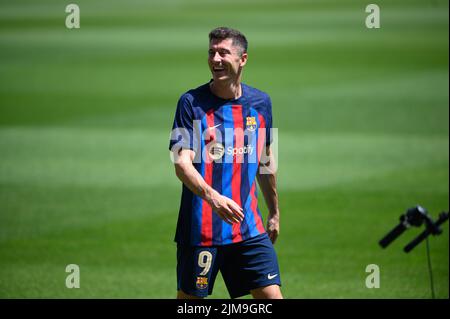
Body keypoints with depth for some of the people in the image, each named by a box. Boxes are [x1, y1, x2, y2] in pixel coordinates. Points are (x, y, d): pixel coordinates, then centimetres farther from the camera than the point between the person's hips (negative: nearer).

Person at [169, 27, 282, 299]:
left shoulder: (260, 102, 8)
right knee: (189, 298, 3)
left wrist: (275, 213, 26)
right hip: (199, 228, -3)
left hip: (249, 228, 3)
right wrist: (212, 197, -33)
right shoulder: (192, 102, -6)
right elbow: (181, 163, -16)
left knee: (272, 296, -5)